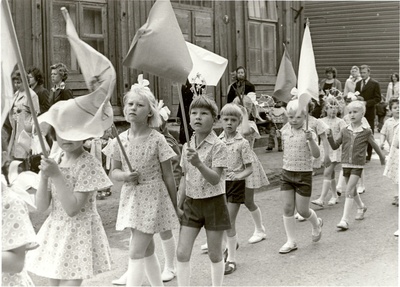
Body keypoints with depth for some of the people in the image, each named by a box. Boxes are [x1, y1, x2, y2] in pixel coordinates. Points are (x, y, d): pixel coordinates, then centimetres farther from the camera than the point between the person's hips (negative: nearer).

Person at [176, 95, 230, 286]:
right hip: (191, 203, 5)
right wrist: (179, 206, 12)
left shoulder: (218, 146, -13)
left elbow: (215, 179, -21)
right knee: (182, 253, -1)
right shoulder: (187, 147, 4)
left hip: (213, 203, -5)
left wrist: (199, 164, -36)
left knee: (214, 255, 7)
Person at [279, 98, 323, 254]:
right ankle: (291, 242, 13)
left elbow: (316, 154, -25)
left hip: (304, 175, -5)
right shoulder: (285, 131, 2)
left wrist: (310, 140, -39)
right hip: (286, 173, 5)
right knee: (287, 209, 3)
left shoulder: (308, 133, -14)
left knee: (302, 210, 2)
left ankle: (316, 224, 35)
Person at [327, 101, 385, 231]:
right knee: (352, 190, 18)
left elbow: (374, 145, 9)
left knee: (349, 190, -13)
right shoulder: (344, 131, 3)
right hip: (345, 164, 4)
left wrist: (382, 157, 23)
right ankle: (361, 207, 46)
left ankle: (344, 220, -13)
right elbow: (335, 146, 5)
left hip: (357, 165, -4)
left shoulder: (366, 131, -5)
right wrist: (330, 137, -14)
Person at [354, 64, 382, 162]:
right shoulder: (358, 83, 14)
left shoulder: (375, 84, -3)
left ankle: (368, 156, 7)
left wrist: (366, 102, -17)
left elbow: (378, 98, -7)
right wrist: (357, 98, -4)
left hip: (369, 113, -5)